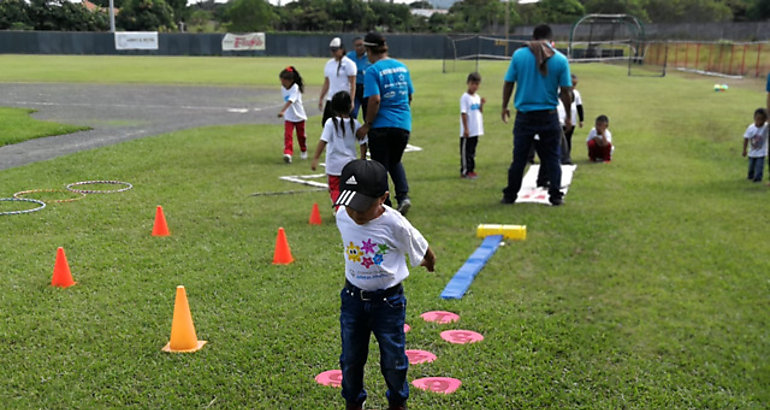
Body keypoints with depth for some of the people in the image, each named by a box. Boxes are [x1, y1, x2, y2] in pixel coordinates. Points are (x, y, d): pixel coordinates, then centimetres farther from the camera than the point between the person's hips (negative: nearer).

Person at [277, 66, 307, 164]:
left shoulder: (295, 88, -23)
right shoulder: (283, 89, -3)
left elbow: (290, 101, -36)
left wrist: (282, 111, -48)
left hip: (299, 116, -4)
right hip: (288, 117, 4)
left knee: (301, 135, 13)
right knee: (287, 134, -15)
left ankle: (303, 151, 37)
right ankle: (287, 153, -24)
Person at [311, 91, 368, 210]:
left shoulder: (331, 122, -11)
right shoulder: (355, 124, -2)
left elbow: (323, 142, -16)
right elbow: (363, 144, 2)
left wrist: (315, 158, -13)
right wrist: (363, 159, 16)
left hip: (334, 165, -3)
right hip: (350, 163, 3)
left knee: (335, 189, 7)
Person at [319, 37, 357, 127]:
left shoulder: (349, 63, -7)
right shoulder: (329, 63, 14)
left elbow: (352, 84, -11)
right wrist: (321, 98, 14)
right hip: (330, 100, 7)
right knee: (325, 123, 4)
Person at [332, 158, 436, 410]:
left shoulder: (394, 224, -24)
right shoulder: (343, 217, -11)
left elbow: (424, 253, -6)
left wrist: (429, 264, 12)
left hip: (388, 300, -3)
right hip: (353, 297, 3)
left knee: (393, 358, 10)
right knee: (350, 358, 12)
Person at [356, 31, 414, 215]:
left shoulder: (372, 71, -12)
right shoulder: (402, 67, 7)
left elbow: (375, 100, -21)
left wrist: (367, 125, -13)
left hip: (381, 125, -6)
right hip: (403, 124, 6)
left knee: (380, 166, 8)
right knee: (395, 161, 24)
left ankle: (384, 205, 13)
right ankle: (403, 195, 5)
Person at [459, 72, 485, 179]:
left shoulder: (477, 97, 12)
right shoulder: (465, 97, -10)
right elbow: (463, 113, -14)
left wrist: (481, 104, -4)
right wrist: (466, 129, -17)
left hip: (476, 130, 8)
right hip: (467, 131, -8)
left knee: (472, 151, 13)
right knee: (465, 151, -3)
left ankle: (471, 170, 20)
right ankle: (464, 171, 0)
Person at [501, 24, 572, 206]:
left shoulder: (519, 55, -3)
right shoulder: (560, 59, -3)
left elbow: (508, 83, 1)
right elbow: (565, 91, -2)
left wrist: (504, 107, 13)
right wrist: (568, 115, 10)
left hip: (524, 115, 0)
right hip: (549, 115, 0)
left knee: (519, 158, 8)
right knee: (552, 157, 9)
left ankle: (510, 196, 13)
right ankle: (555, 196, 9)